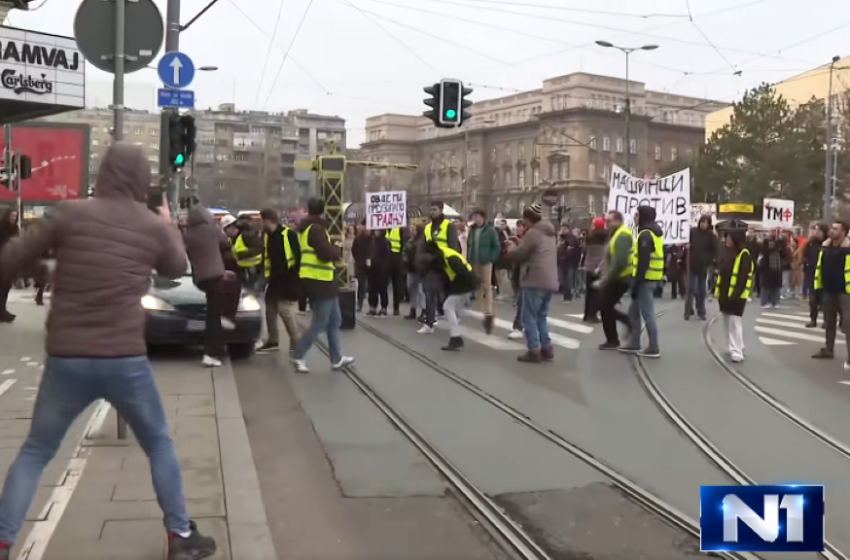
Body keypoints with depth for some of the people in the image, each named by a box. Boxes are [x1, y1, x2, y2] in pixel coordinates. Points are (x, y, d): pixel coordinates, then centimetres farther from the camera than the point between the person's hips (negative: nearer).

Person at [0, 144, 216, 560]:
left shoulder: (70, 213, -3)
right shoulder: (155, 226, 0)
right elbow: (177, 269, 20)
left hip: (66, 358, 0)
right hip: (125, 359, 0)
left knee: (35, 452, 17)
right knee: (158, 444, 19)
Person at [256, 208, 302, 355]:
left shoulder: (289, 234, -15)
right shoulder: (267, 236, 10)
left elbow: (298, 255, -15)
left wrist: (294, 273, -13)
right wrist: (266, 274, 7)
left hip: (288, 280, -9)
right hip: (274, 279, 9)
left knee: (285, 311, -12)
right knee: (270, 310, 13)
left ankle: (296, 343, -2)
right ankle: (273, 341, 27)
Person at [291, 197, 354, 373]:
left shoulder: (306, 228, 14)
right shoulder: (316, 228, -16)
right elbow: (326, 254, -23)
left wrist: (331, 250, 7)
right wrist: (337, 249, -4)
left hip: (323, 280, 10)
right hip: (319, 281, -10)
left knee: (334, 321, 14)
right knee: (319, 323, -5)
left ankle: (337, 359, 19)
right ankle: (298, 356, 0)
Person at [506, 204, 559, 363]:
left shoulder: (532, 233, -10)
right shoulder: (550, 234, 19)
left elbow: (520, 255, -9)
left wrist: (510, 249, 12)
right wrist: (519, 246, 25)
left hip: (535, 281, -9)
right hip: (550, 281, 9)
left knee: (529, 317, -2)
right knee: (542, 316, 17)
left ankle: (534, 351, -3)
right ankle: (547, 349, 14)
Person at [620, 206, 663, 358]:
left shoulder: (645, 234, -16)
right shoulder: (654, 232, 16)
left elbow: (643, 262, -21)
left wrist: (636, 284, -20)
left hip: (646, 279, -10)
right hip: (650, 278, 10)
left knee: (647, 313, -4)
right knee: (634, 311, 17)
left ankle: (654, 348, 2)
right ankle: (634, 344, 22)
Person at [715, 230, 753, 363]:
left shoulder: (744, 255, -12)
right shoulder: (726, 253, 13)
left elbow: (744, 277, -18)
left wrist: (737, 293, -23)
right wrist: (718, 290, 10)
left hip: (736, 295, -9)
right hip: (725, 293, 9)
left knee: (735, 321, -10)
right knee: (728, 322, 14)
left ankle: (737, 352, -9)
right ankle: (735, 348, 26)